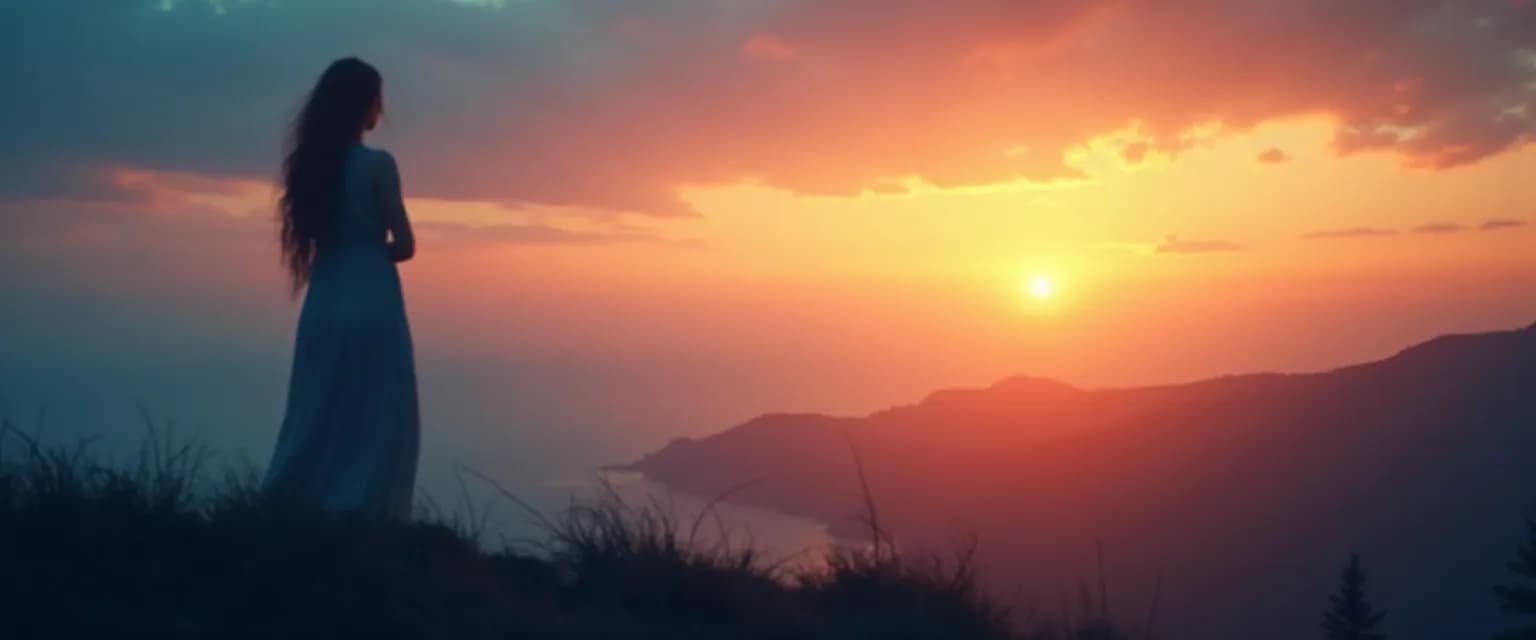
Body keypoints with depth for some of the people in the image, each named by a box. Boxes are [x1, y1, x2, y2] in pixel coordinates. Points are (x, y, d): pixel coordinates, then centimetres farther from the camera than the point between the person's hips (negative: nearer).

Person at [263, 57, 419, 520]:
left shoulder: (310, 161, 7)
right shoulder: (377, 164, -11)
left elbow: (317, 235, 14)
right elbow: (404, 246, -7)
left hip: (324, 303, 6)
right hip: (370, 302, -6)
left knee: (319, 413, 14)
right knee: (377, 415, 3)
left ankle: (292, 507, 13)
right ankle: (365, 511, 2)